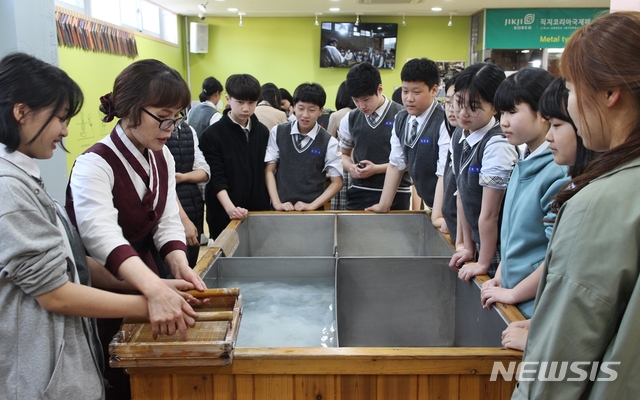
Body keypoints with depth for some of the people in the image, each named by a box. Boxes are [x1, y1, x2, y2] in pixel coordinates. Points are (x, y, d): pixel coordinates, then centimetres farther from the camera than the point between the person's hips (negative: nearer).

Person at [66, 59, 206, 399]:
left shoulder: (162, 157, 0)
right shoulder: (94, 165, -24)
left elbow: (167, 222, -3)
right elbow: (102, 236, -40)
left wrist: (179, 265, -24)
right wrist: (156, 289, -55)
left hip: (145, 281, 7)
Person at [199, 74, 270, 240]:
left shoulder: (262, 131, 7)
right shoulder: (212, 134, -7)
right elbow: (216, 178, -13)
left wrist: (270, 203, 6)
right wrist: (230, 208, -27)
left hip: (259, 212, 4)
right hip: (225, 216, -4)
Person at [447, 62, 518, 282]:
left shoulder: (497, 146, -24)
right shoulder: (459, 136, 1)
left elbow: (489, 214, -19)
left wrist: (483, 263, -12)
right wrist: (469, 247, 9)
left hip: (499, 249, -7)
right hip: (480, 242, 7)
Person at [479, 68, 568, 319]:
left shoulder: (560, 172, -21)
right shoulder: (524, 164, 5)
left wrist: (513, 293, -13)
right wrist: (499, 278, 7)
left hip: (537, 307, -7)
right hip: (512, 297, 8)